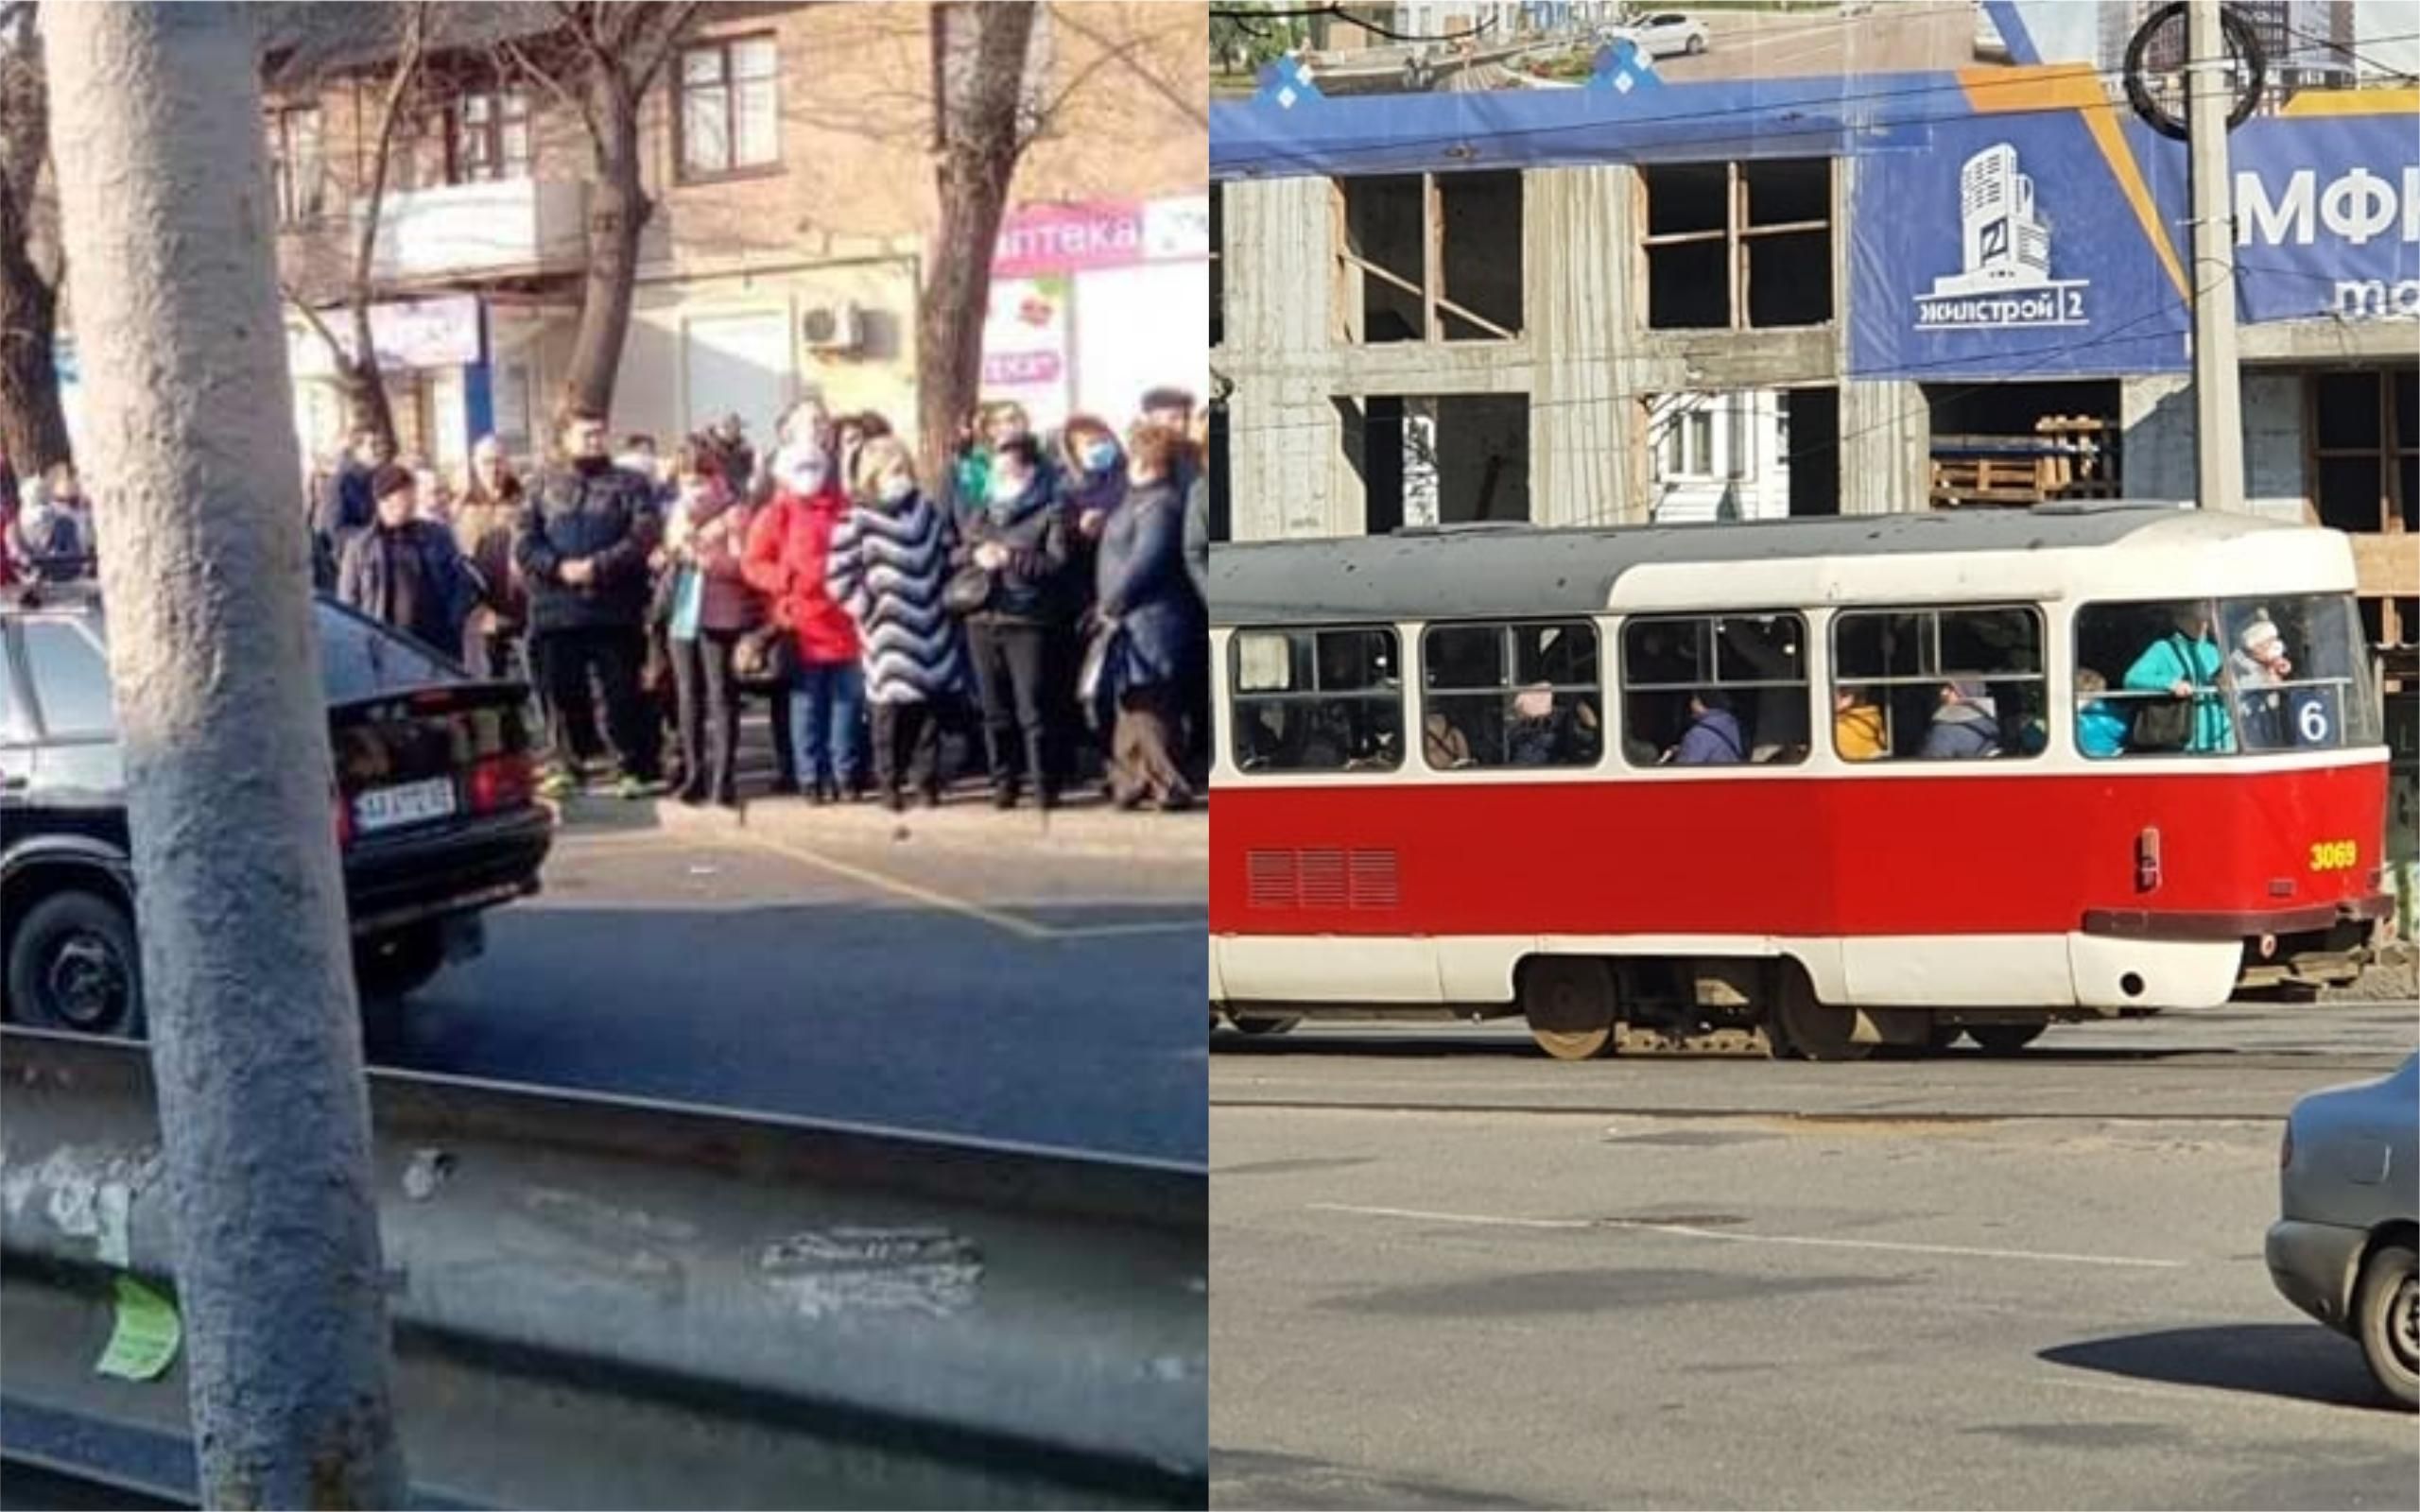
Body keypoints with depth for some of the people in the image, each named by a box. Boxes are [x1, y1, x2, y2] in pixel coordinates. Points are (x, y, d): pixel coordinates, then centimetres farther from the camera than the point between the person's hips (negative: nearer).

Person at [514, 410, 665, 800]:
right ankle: (571, 764, 20)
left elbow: (644, 535, -8)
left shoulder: (629, 485, 6)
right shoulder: (545, 486, 14)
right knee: (563, 693, 9)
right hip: (555, 610, 3)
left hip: (615, 610, -3)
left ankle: (638, 768, 2)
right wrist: (559, 567, -13)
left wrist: (597, 566, -18)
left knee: (623, 692, -3)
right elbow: (523, 541, 4)